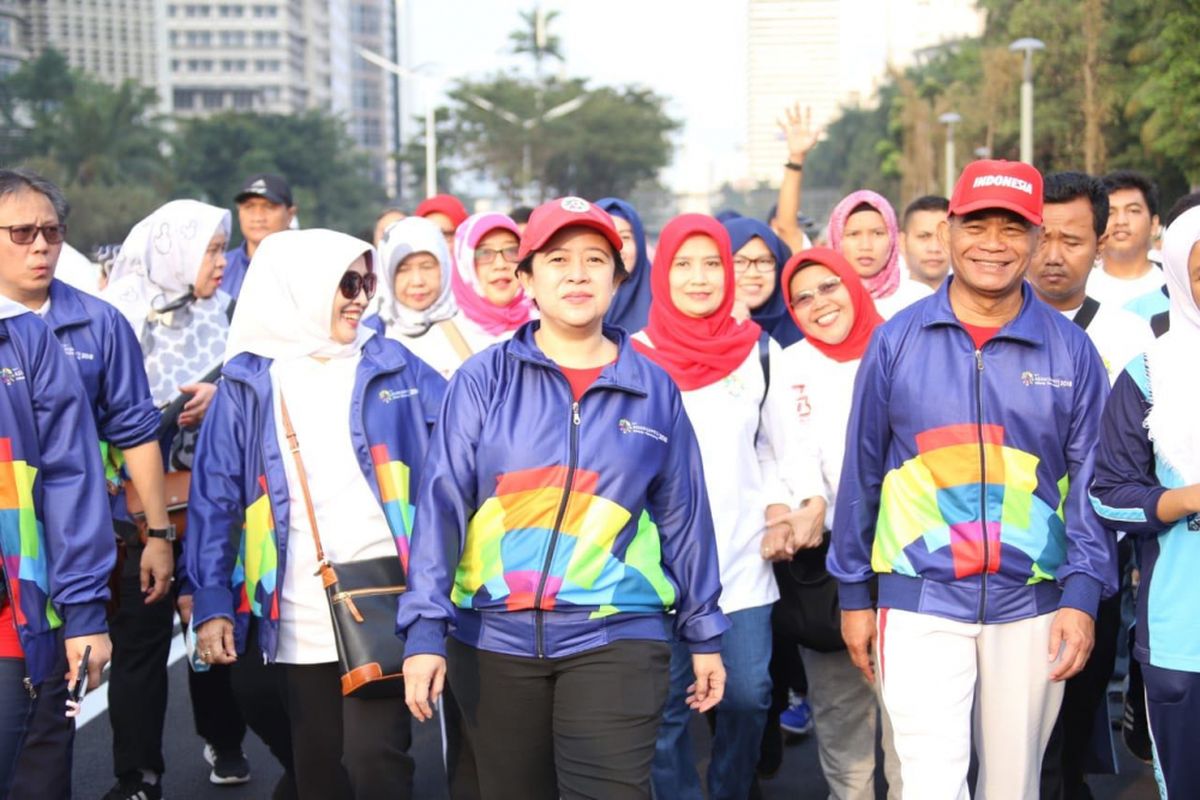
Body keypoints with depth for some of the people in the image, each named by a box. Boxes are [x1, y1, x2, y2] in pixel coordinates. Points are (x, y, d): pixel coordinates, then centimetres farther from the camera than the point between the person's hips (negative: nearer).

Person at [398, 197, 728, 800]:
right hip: (494, 637, 1)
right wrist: (425, 629, -11)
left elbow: (683, 516, 8)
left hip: (616, 636, 0)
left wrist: (703, 633, 10)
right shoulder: (483, 380, 0)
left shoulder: (654, 389, 4)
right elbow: (442, 503, -5)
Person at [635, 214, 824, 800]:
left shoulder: (760, 351, 7)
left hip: (743, 558, 2)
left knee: (748, 698, 0)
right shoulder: (636, 356, 0)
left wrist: (795, 506, 0)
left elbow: (784, 443, 14)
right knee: (666, 706, -1)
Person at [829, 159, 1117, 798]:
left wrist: (1083, 595, -6)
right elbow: (861, 472, 5)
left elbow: (1090, 482, 3)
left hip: (1032, 605, 2)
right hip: (921, 603, -1)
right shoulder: (897, 340, 0)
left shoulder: (1069, 350, 2)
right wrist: (853, 592, 6)